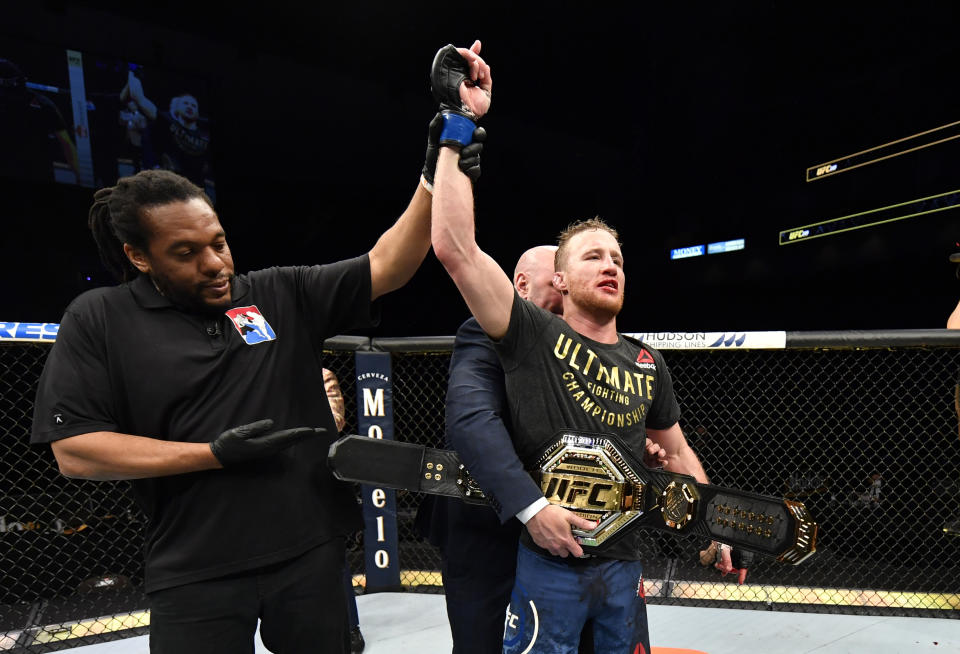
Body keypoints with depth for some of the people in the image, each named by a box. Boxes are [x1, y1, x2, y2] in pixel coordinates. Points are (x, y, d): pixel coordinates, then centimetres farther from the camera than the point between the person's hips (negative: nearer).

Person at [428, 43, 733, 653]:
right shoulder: (533, 335, -11)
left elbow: (676, 451, 19)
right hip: (548, 562, -4)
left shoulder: (649, 363, 6)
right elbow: (455, 247, -23)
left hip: (623, 563, 5)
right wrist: (458, 125, -23)